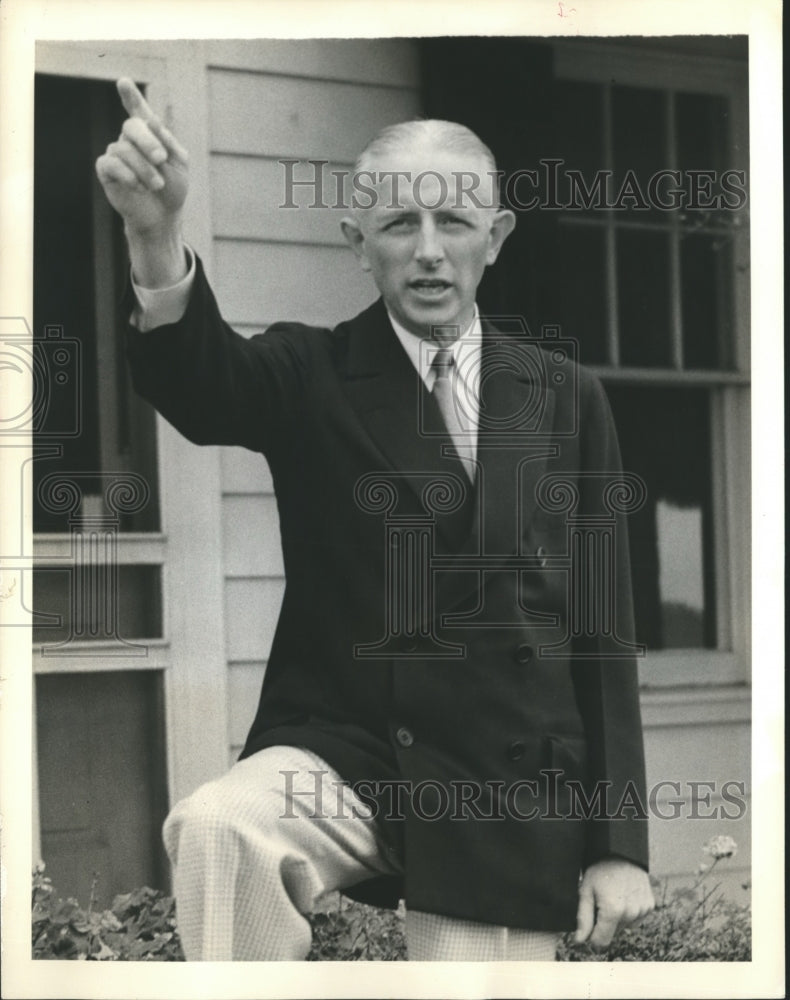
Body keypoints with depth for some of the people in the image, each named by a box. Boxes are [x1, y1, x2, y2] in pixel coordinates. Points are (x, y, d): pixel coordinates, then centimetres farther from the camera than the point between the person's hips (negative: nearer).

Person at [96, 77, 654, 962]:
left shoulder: (565, 400, 8)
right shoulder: (311, 377, 2)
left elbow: (604, 630, 8)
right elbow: (196, 382, -21)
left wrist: (620, 844, 4)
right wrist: (155, 237, -43)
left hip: (508, 802, 2)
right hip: (336, 754, -2)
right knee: (217, 831, -32)